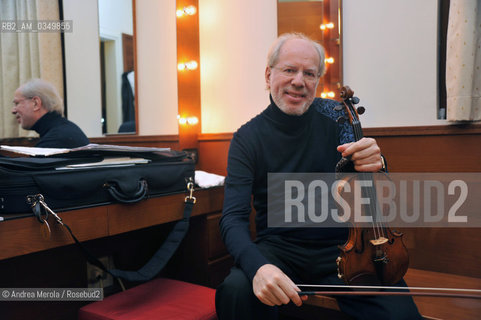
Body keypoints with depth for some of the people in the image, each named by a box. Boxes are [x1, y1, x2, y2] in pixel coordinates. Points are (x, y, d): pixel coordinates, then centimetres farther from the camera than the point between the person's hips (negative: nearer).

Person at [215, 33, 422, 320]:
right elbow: (234, 218, -13)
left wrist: (375, 166, -26)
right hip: (278, 249, -1)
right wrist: (257, 267, -34)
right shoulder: (247, 138, -5)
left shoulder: (334, 116, -1)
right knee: (236, 290, -31)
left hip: (341, 248, 2)